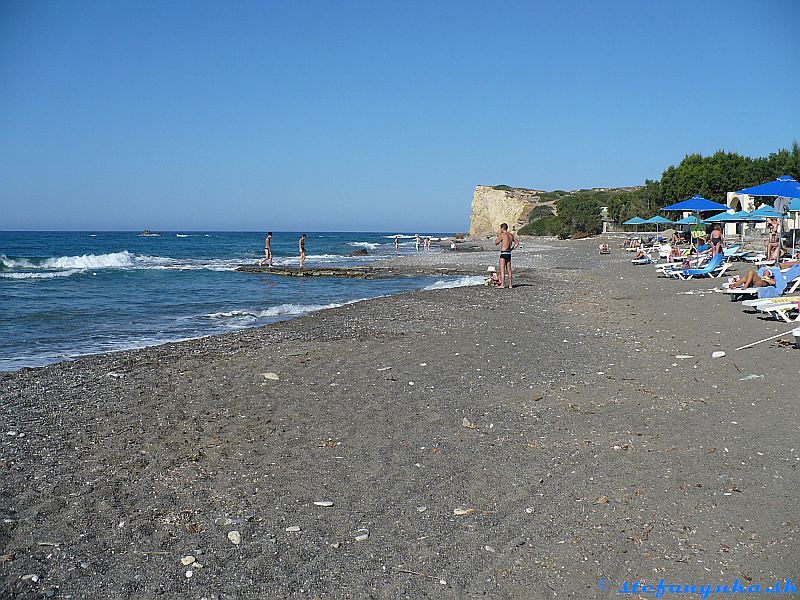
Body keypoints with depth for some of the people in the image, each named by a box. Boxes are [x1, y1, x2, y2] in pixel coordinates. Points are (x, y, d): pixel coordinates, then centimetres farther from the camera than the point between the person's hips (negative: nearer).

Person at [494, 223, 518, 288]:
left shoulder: (502, 235, -12)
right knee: (509, 269, 10)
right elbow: (517, 242, 15)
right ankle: (510, 284, 11)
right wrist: (512, 249, 13)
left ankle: (502, 284, -8)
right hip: (509, 253, 7)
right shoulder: (511, 235, 10)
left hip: (503, 253, -7)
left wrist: (499, 234, 4)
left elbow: (496, 243, -3)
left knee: (502, 269, -5)